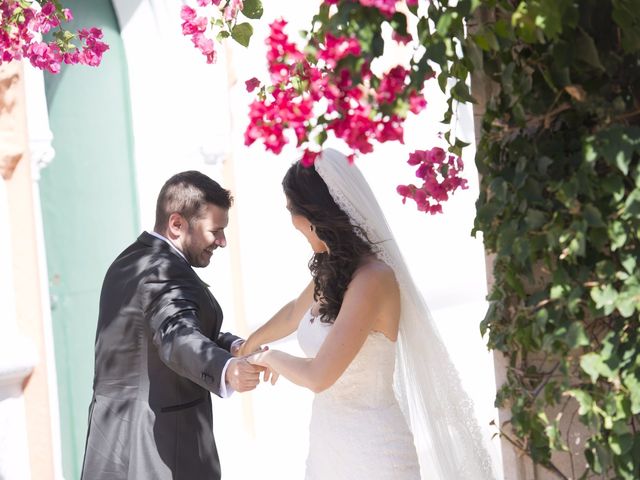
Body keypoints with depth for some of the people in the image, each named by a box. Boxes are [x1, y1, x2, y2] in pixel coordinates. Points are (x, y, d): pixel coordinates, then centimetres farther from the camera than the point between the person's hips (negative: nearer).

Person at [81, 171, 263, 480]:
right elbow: (178, 338, -37)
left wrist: (234, 348, -3)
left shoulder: (131, 260, 11)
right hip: (161, 447, -9)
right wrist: (227, 370, -55)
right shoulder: (164, 270, -20)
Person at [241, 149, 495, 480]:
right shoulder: (331, 270, 4)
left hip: (372, 451, -7)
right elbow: (294, 314, 26)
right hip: (329, 444, 7)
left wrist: (268, 357, -3)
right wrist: (248, 344, 42)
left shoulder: (372, 279, -21)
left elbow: (318, 376, -22)